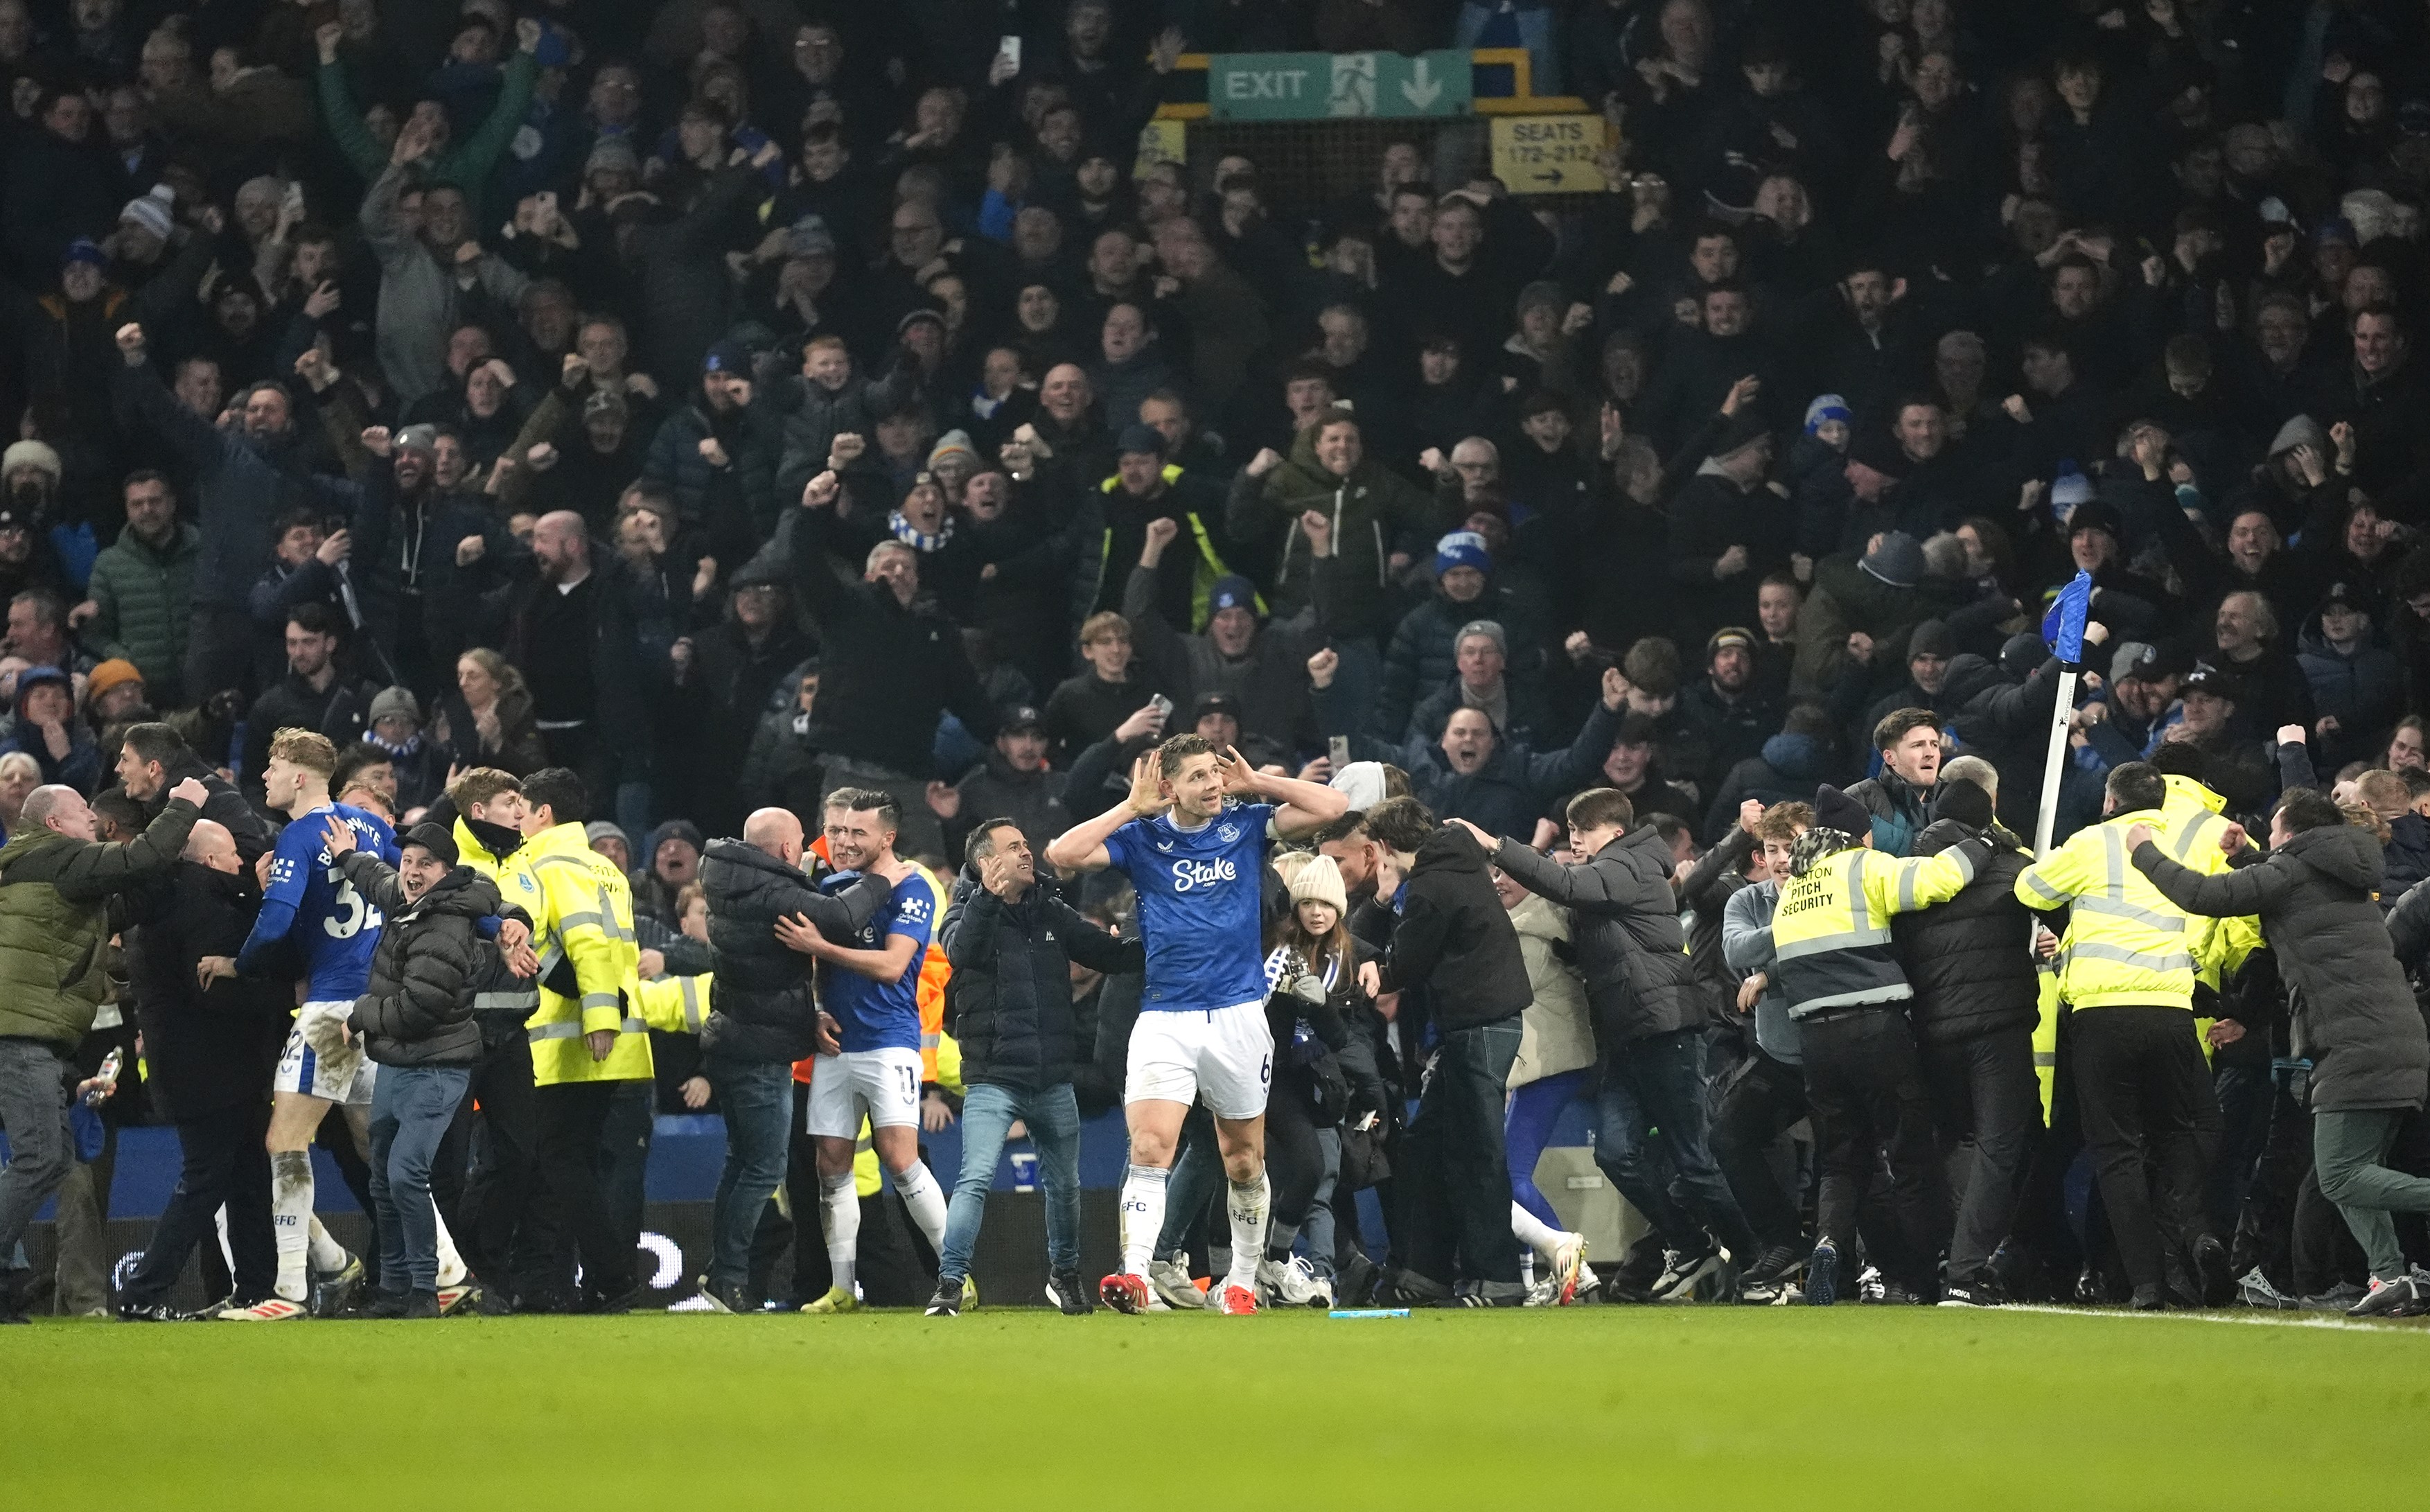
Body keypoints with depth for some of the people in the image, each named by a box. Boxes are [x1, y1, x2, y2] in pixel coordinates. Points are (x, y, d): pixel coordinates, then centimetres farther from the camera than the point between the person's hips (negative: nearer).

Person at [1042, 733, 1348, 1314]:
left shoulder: (1246, 826, 6)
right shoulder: (1143, 838, 3)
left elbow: (1333, 807, -1)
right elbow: (1062, 855, -8)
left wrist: (1257, 784, 0)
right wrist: (1132, 808, -6)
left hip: (1238, 1015, 1)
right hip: (1164, 1020, -1)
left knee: (1244, 1159, 9)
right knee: (1149, 1148, -18)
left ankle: (1242, 1282, 22)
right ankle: (1135, 1274, -27)